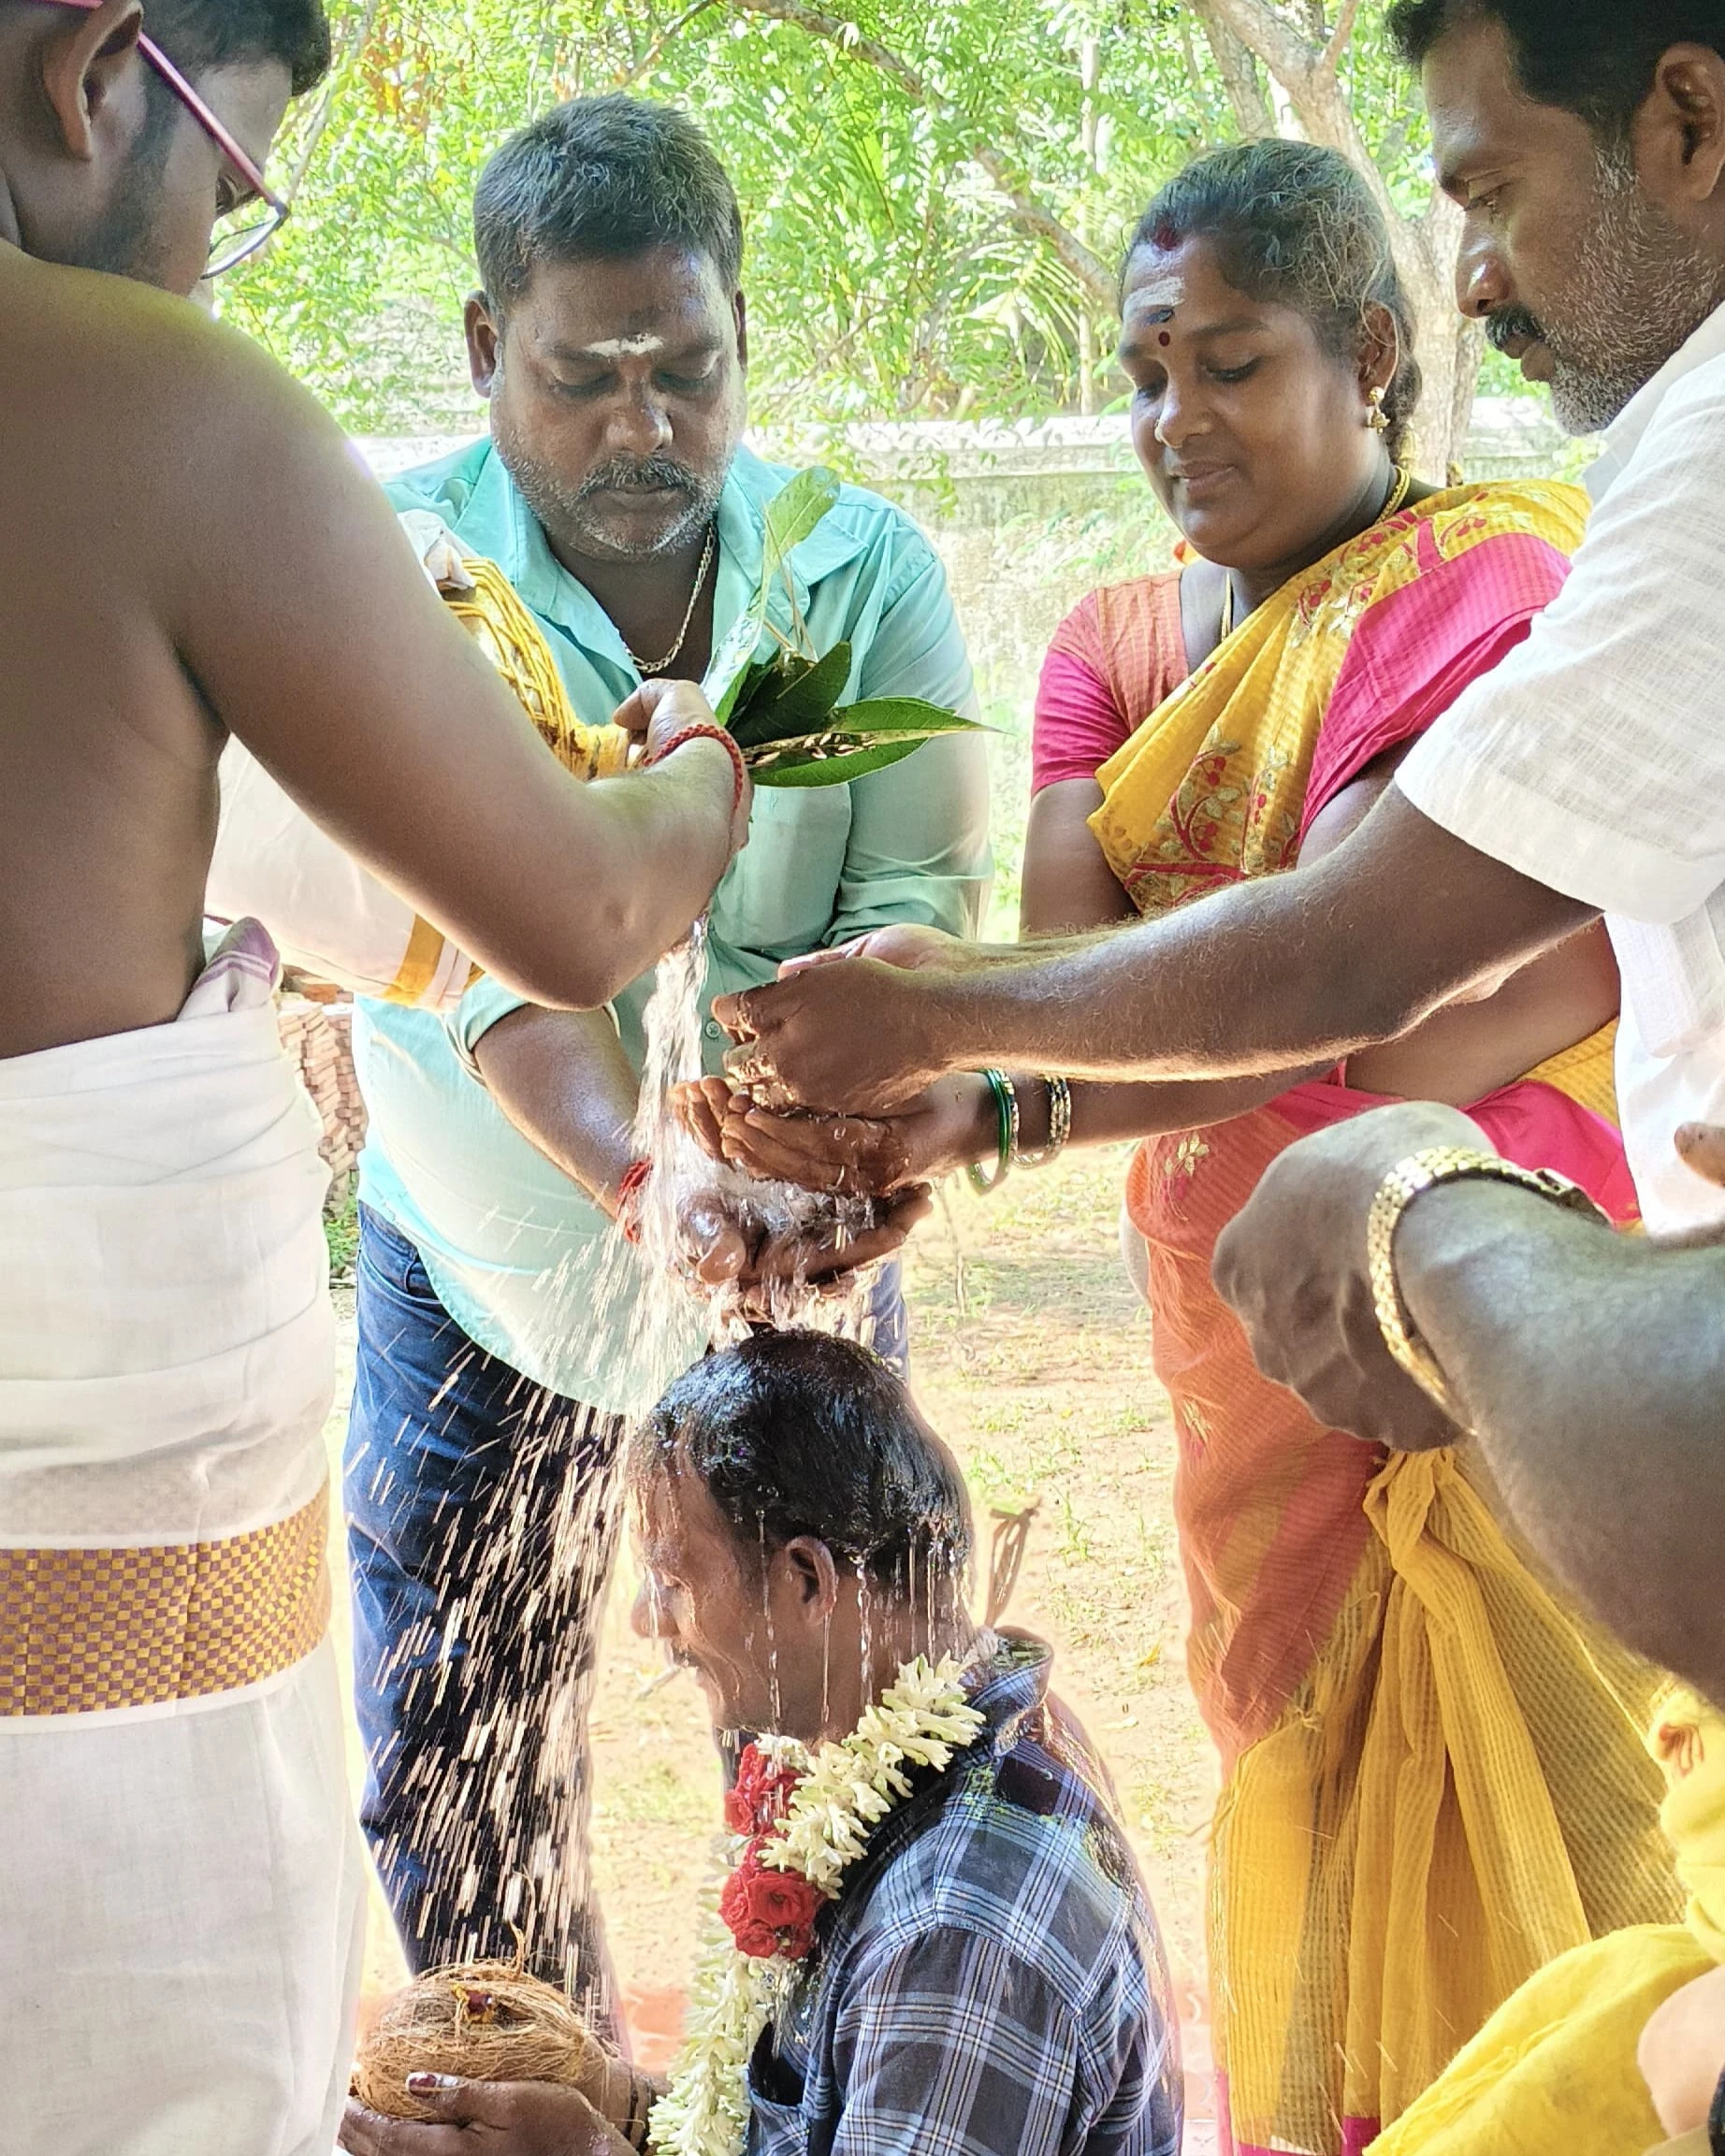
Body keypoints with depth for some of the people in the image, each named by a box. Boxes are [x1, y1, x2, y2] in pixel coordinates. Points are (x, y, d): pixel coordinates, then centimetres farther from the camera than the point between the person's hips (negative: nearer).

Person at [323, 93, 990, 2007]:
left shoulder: (868, 572, -7)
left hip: (803, 1268, 1)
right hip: (477, 1268, -1)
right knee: (447, 1779, 8)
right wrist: (644, 1180, -42)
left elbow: (917, 902, -15)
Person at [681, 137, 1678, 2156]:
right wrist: (860, 1144, -26)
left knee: (1516, 1879, -2)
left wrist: (981, 1101, -31)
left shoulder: (1494, 585, -7)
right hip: (1240, 1367, 5)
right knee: (1299, 1843, 11)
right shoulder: (1122, 645, 12)